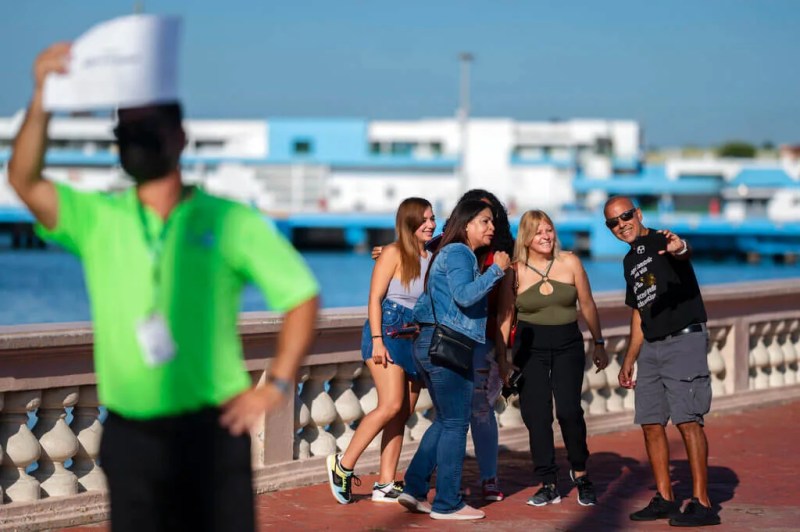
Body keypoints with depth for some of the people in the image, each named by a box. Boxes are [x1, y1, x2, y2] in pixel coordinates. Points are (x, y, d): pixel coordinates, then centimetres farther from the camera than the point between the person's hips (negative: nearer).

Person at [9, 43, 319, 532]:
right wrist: (42, 103, -25)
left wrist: (278, 385, -5)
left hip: (212, 430, -2)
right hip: (129, 433, 2)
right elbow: (26, 182, -11)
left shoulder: (230, 222, 1)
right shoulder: (96, 220, 5)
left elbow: (301, 295, 3)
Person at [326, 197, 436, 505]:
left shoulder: (431, 259, 13)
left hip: (417, 340, 7)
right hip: (388, 334, -7)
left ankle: (385, 485, 4)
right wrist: (377, 340, -17)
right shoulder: (394, 253, -5)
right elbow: (375, 297, -10)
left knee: (402, 414, 3)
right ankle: (344, 465, -8)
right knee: (391, 405, -18)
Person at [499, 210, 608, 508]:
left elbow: (587, 305, 8)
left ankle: (579, 472, 11)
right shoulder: (515, 271, -3)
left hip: (568, 345, 0)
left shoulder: (569, 263, -1)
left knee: (569, 410, -13)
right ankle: (548, 485, 9)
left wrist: (599, 343, 12)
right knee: (536, 415, -2)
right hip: (530, 348, 0)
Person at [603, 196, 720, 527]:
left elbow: (686, 253, -34)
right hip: (651, 347, 9)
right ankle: (664, 499, 15)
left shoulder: (662, 242, -8)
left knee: (687, 420, -13)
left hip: (684, 341, -9)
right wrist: (629, 360, 24)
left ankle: (702, 503, -13)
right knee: (651, 423, 7)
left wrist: (679, 249, -58)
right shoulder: (630, 260, 17)